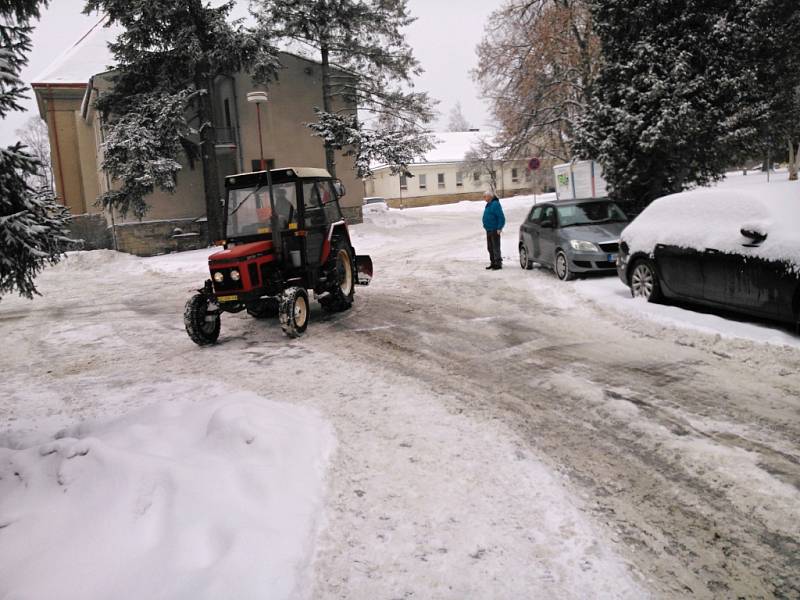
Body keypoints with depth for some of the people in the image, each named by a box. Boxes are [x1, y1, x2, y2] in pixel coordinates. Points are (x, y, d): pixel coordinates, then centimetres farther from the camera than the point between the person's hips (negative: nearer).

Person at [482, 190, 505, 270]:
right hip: (488, 230, 10)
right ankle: (493, 263, 21)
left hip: (494, 230, -10)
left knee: (496, 247, -7)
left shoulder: (495, 204, -15)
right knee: (490, 248, 13)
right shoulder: (488, 205, 15)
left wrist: (499, 228, -22)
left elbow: (501, 217, -19)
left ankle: (498, 263, -3)